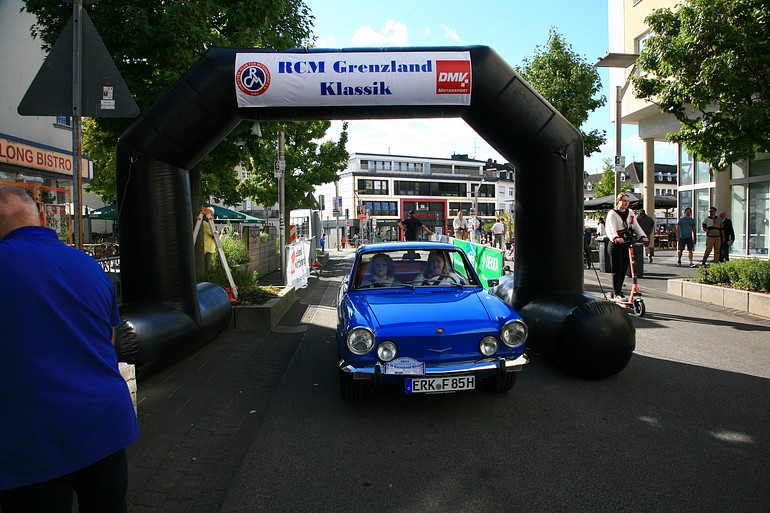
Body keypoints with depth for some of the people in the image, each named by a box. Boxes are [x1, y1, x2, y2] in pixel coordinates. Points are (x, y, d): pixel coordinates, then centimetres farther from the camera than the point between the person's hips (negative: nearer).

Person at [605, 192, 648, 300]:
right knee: (617, 269, -3)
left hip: (627, 243, 6)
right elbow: (610, 229, -20)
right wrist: (615, 238, -39)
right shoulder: (612, 213, -6)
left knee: (624, 269, 9)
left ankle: (618, 290, 21)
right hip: (616, 244, -6)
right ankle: (616, 294, 1)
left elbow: (635, 226, 11)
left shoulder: (630, 212, 14)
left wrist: (642, 236, -6)